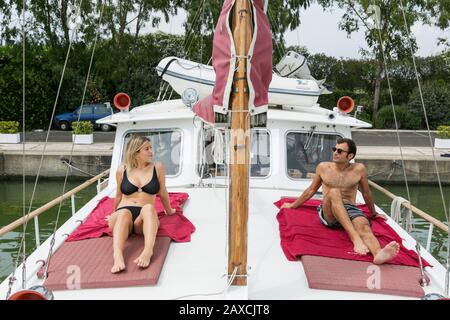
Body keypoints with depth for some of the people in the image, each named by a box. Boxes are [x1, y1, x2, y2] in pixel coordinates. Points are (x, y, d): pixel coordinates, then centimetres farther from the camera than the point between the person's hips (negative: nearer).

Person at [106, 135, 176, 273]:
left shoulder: (157, 168, 6)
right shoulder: (122, 170, 8)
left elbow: (163, 193, 21)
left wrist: (169, 211, 33)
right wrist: (114, 214, 35)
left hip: (145, 220, 0)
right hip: (122, 215, 0)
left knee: (148, 208, -35)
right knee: (124, 213, -36)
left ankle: (148, 251, -57)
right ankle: (117, 256, -60)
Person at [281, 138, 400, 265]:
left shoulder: (359, 169, 9)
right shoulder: (323, 167, 13)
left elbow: (366, 194, 23)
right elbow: (311, 190, 25)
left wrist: (374, 213, 33)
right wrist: (293, 205, 31)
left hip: (351, 210, 0)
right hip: (328, 213, 0)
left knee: (364, 226, -35)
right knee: (334, 192, -33)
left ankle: (378, 254, -68)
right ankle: (355, 238, -50)